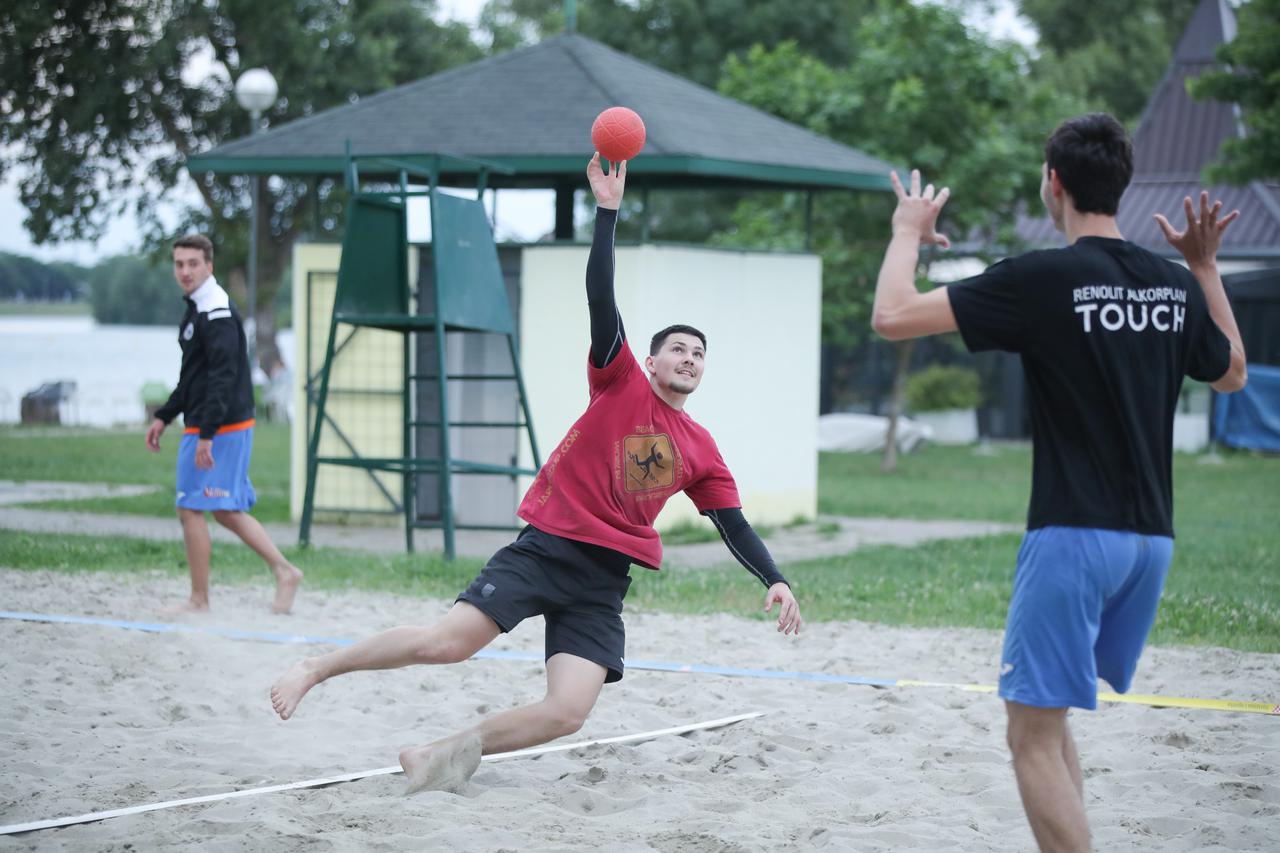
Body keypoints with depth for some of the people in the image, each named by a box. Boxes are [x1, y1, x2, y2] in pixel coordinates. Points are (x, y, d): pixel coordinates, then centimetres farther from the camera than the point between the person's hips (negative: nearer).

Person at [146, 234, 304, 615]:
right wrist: (164, 416, 25)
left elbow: (223, 376, -23)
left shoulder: (216, 312, -16)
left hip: (221, 428, -10)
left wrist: (207, 433, -27)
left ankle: (199, 601, 2)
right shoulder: (196, 309, 16)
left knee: (191, 508, -4)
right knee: (226, 510, 14)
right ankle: (284, 570, 12)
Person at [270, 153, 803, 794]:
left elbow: (734, 526, 18)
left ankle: (448, 753, 2)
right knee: (446, 642, -18)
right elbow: (600, 300, -9)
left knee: (568, 712, -15)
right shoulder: (621, 384, 2)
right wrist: (607, 211, -17)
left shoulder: (701, 452, 14)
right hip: (549, 545, -4)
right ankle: (317, 668, 4)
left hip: (606, 579, 4)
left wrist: (775, 580, 4)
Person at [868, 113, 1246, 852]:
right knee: (1048, 715, 22)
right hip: (1153, 536, 7)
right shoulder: (1176, 285, 6)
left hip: (1074, 534, -7)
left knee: (1034, 735, -4)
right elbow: (1232, 373, 26)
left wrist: (909, 232, 5)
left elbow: (893, 317, -12)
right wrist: (1207, 265, 30)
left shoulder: (1041, 279, -12)